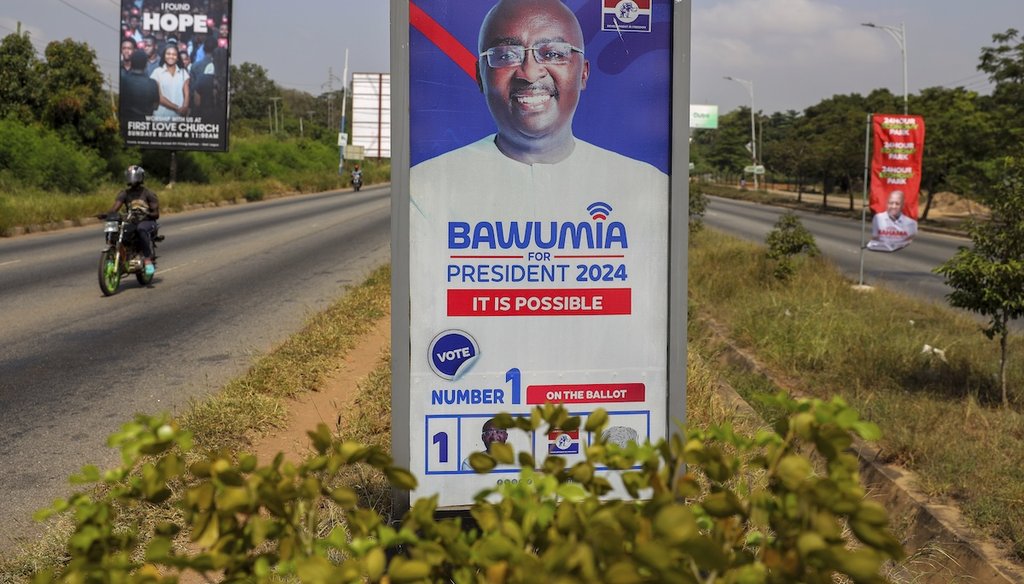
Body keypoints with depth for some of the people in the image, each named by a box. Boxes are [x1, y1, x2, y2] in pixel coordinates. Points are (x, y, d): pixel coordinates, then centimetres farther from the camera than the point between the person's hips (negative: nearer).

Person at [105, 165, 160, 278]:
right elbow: (114, 208, -2)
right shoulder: (124, 194, 11)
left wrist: (147, 214, -25)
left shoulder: (149, 194, 1)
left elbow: (156, 214, -3)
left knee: (141, 228, -41)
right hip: (131, 222, 4)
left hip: (147, 221, -4)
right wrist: (106, 214, -24)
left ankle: (148, 259, -39)